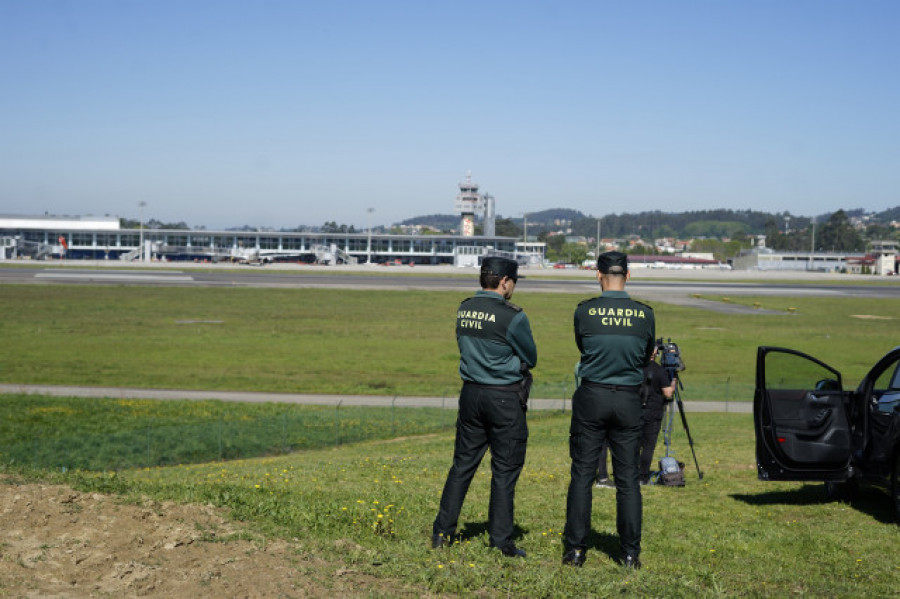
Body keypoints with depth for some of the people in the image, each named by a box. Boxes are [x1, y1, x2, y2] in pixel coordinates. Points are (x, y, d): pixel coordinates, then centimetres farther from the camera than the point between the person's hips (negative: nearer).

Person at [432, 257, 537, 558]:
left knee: (463, 464, 13)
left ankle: (442, 533, 16)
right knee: (505, 470, 3)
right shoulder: (512, 316, -15)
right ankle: (501, 541, 7)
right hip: (505, 399, -6)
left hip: (471, 393, 6)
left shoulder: (464, 310, 5)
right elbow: (531, 358, -4)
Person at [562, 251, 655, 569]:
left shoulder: (585, 311, -7)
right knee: (628, 478, 7)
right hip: (629, 400, 1)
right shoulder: (645, 314, -3)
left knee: (582, 474, 6)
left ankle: (575, 548, 7)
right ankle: (630, 553, 10)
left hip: (591, 398, -1)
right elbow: (646, 356, 11)